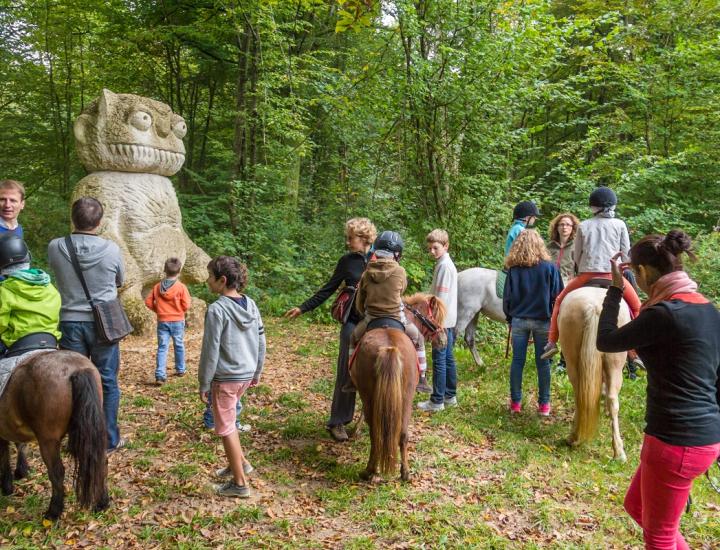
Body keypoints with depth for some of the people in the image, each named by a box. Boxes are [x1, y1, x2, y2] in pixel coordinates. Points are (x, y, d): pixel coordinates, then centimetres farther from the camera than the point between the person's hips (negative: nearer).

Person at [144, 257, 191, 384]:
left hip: (162, 321, 2)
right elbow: (186, 305, -11)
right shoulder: (181, 287, -10)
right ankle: (180, 370, 30)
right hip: (178, 321, -1)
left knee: (162, 348, 1)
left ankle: (160, 375, -7)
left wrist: (157, 309, 15)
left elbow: (148, 302, 0)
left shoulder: (157, 287, -1)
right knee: (179, 346, 15)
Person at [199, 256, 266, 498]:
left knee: (226, 428, 8)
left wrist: (204, 383, -6)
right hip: (246, 375, 7)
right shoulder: (251, 305, 2)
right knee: (228, 421, 26)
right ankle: (239, 463, 34)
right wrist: (257, 372, 19)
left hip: (225, 378, -7)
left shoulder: (217, 310, -19)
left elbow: (210, 351, -16)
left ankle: (240, 483, 17)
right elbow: (261, 343, 8)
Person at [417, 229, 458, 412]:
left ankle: (437, 401, 1)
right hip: (448, 320, 10)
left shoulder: (444, 266, -16)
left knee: (439, 359, -5)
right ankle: (450, 396, 22)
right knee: (448, 358, 14)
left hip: (442, 320, -10)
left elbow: (442, 297, -19)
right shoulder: (446, 264, 14)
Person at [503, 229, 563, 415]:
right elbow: (557, 296, -4)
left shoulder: (513, 269, -4)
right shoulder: (550, 268, -6)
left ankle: (515, 402, 13)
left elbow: (507, 297, -1)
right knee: (542, 362, 7)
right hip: (542, 321, -1)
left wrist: (509, 318, 12)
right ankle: (544, 404, 13)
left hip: (519, 321, 1)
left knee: (517, 361, 8)